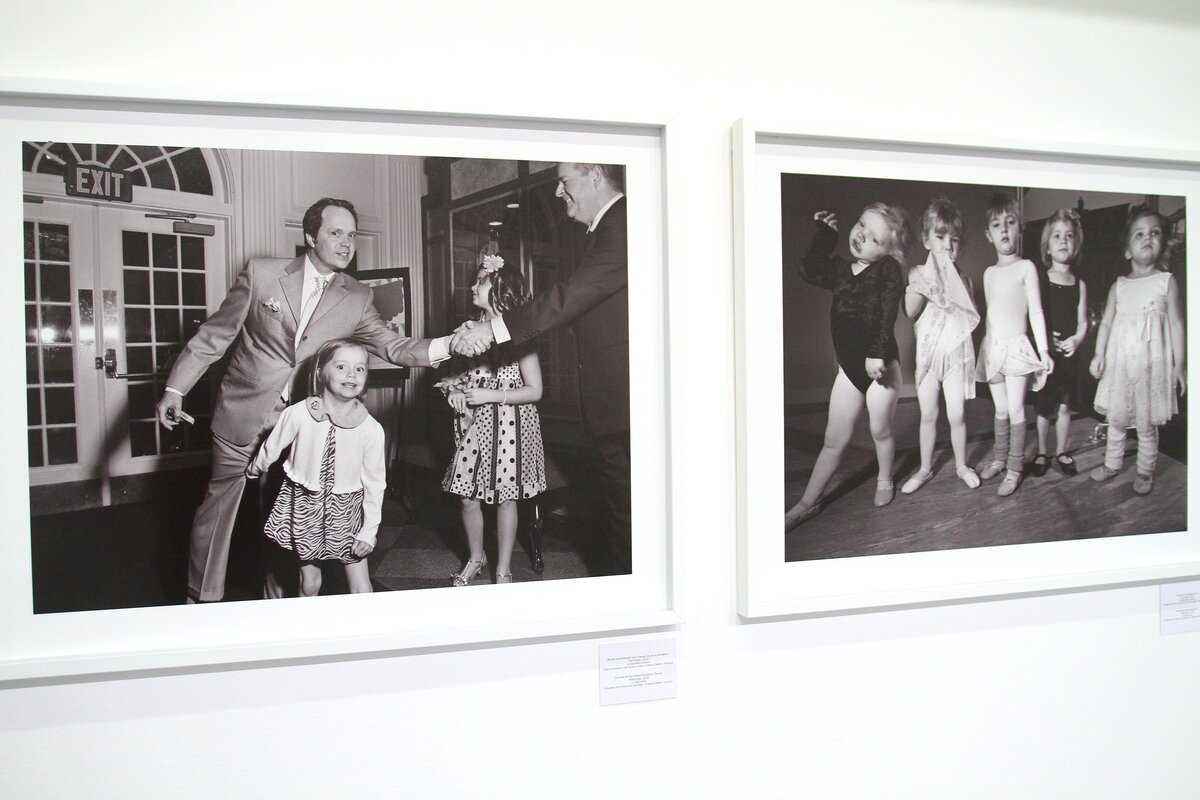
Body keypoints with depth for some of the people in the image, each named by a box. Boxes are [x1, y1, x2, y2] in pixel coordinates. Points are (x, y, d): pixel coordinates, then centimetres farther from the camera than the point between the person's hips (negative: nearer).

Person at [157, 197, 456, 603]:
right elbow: (215, 334, -1)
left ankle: (280, 601, 28)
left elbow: (394, 347, -7)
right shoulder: (261, 273, -6)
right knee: (217, 507, 8)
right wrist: (176, 388, -3)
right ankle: (202, 600, 27)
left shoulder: (357, 299, 0)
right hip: (242, 416, -1)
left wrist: (449, 345, -24)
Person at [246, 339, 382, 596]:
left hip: (346, 510, 0)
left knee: (362, 591, 1)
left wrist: (368, 531, -7)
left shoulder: (371, 429, -16)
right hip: (304, 504, 0)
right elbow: (271, 449, 4)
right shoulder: (298, 414, -17)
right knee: (309, 585, 13)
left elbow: (375, 484, -7)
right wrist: (253, 470, 21)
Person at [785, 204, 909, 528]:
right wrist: (823, 235, -4)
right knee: (834, 438, 8)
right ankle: (807, 503, 13)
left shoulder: (888, 270, -10)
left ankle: (884, 481, 40)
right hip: (849, 367, 5)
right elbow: (809, 270, -9)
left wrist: (876, 355, -28)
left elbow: (887, 316, -19)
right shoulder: (840, 270, 7)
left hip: (881, 365, -5)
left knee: (881, 430, 12)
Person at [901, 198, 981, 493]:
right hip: (928, 352, 0)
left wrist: (956, 280, -15)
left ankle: (961, 465, 24)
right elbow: (910, 311, -14)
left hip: (956, 352, 0)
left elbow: (972, 318, -10)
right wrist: (928, 277, -18)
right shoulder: (917, 274, -3)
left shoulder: (962, 280, 0)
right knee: (928, 415, 10)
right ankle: (925, 468, 24)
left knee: (956, 415, 5)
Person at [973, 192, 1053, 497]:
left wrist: (1043, 350, -9)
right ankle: (999, 457, 24)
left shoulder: (1026, 267, -4)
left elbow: (1035, 311, -6)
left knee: (1016, 409, -3)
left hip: (1016, 346, -4)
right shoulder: (989, 272, 10)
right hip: (992, 347, 4)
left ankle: (1015, 467, 4)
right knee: (1000, 409, 12)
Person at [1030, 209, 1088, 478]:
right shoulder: (1040, 281, -3)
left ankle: (1061, 452, 23)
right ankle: (1042, 453, 17)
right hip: (1044, 352, -2)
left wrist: (1075, 340, -14)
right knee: (1044, 405, 4)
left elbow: (1083, 322, 4)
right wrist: (1045, 341, -19)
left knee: (1064, 405, 9)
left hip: (1068, 352, 2)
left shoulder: (1079, 284, 5)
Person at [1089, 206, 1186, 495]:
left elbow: (1176, 325, -2)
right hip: (1119, 363, 3)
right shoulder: (1119, 286, 6)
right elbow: (1106, 322, 8)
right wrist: (1099, 355, -2)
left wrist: (1179, 364, -4)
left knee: (1147, 425, 5)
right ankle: (1111, 464, 29)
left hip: (1152, 364, -3)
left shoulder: (1167, 282, -2)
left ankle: (1145, 472, 21)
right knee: (1116, 419, 12)